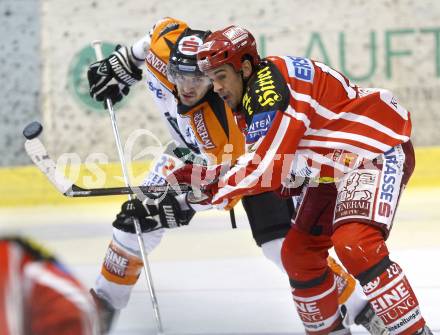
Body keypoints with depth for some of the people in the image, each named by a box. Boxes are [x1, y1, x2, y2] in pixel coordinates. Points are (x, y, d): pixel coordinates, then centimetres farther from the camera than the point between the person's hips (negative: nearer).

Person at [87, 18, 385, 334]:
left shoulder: (221, 115, -43)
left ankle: (357, 305, -7)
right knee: (137, 217, -3)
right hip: (193, 150, 6)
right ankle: (107, 299, 15)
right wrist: (124, 63, 3)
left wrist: (178, 206, -50)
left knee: (281, 244, -18)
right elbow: (167, 28, -5)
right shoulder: (163, 49, -30)